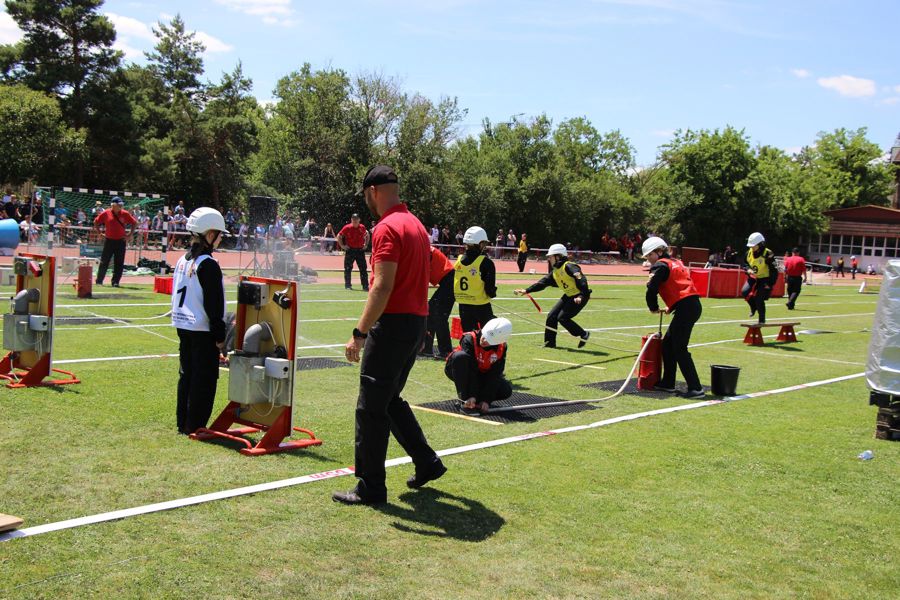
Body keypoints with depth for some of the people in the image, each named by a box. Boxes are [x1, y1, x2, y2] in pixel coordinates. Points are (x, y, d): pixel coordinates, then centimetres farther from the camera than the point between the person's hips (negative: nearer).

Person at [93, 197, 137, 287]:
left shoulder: (125, 214, 0)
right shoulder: (105, 213, -3)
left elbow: (134, 223, 9)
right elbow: (96, 222, 8)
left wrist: (130, 235, 3)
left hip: (121, 241, 1)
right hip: (109, 241, -1)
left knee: (119, 263, 1)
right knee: (104, 262, 3)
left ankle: (115, 282, 9)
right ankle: (99, 281, 10)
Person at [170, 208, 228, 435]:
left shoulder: (182, 260, 10)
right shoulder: (208, 265, -17)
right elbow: (214, 305, -17)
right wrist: (220, 336, -12)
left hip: (183, 326, 9)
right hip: (203, 331, -9)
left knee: (186, 375, 16)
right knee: (204, 379, 1)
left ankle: (183, 423, 23)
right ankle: (194, 426, 5)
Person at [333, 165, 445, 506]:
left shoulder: (387, 228, -14)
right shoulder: (416, 225, 15)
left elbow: (382, 287, -22)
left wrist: (359, 333, -21)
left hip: (392, 324, -9)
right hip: (417, 322, 10)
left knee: (371, 408, -1)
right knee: (390, 399, 22)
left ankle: (371, 488, 7)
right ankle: (426, 462, 24)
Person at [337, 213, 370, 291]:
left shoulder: (362, 227, 2)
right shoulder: (347, 228, -6)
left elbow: (367, 235, 21)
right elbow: (339, 236, 2)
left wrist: (366, 244, 12)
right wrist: (342, 246, -3)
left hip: (360, 250, 2)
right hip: (350, 250, -2)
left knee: (363, 269, 0)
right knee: (348, 268, 3)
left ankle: (365, 286, 2)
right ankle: (347, 285, 14)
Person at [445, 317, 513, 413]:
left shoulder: (501, 348, -17)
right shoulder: (469, 339, -29)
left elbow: (494, 375, -18)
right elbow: (471, 369, -33)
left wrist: (486, 400, -25)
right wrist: (472, 395, -37)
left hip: (482, 375, 3)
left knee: (506, 390, -19)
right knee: (461, 356, -39)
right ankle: (465, 400, -30)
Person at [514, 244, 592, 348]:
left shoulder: (569, 266, -19)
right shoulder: (555, 271, 8)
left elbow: (581, 280, -29)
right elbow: (542, 283, 10)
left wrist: (581, 296, -38)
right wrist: (526, 291, 6)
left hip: (580, 297, -9)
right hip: (568, 296, 9)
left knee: (562, 318, -15)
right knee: (552, 316, 4)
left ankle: (584, 335, 1)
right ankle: (550, 342, 14)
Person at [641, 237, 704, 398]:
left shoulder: (660, 265, -3)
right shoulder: (676, 263, 24)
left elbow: (652, 289, -10)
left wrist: (653, 308, 7)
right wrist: (671, 307, 22)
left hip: (685, 309, -9)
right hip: (693, 306, 9)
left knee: (679, 349, -7)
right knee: (668, 343, 17)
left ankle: (695, 388, -10)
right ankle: (668, 383, 23)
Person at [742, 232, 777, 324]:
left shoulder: (768, 255, -22)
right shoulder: (749, 252, -3)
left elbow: (774, 271, -18)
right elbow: (746, 263, 13)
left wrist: (770, 285, -21)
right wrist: (748, 270, -11)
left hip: (765, 279, -6)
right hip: (753, 277, 6)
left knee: (759, 299, -11)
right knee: (744, 292, -16)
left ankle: (762, 319, 9)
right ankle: (753, 307, 13)